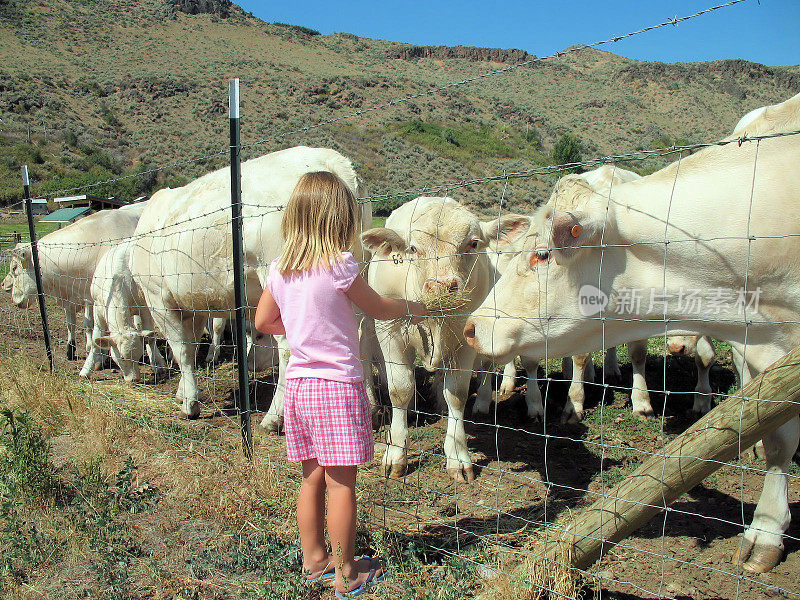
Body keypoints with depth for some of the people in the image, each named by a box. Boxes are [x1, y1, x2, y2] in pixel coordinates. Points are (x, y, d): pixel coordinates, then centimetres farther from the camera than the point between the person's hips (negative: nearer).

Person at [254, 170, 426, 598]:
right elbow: (378, 308, 0)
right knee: (341, 483, 4)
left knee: (312, 478, 17)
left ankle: (314, 561, 32)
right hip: (338, 383, -6)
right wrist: (412, 308, 19)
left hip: (298, 382, 6)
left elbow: (264, 322, 14)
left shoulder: (279, 270, 4)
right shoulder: (340, 267, -13)